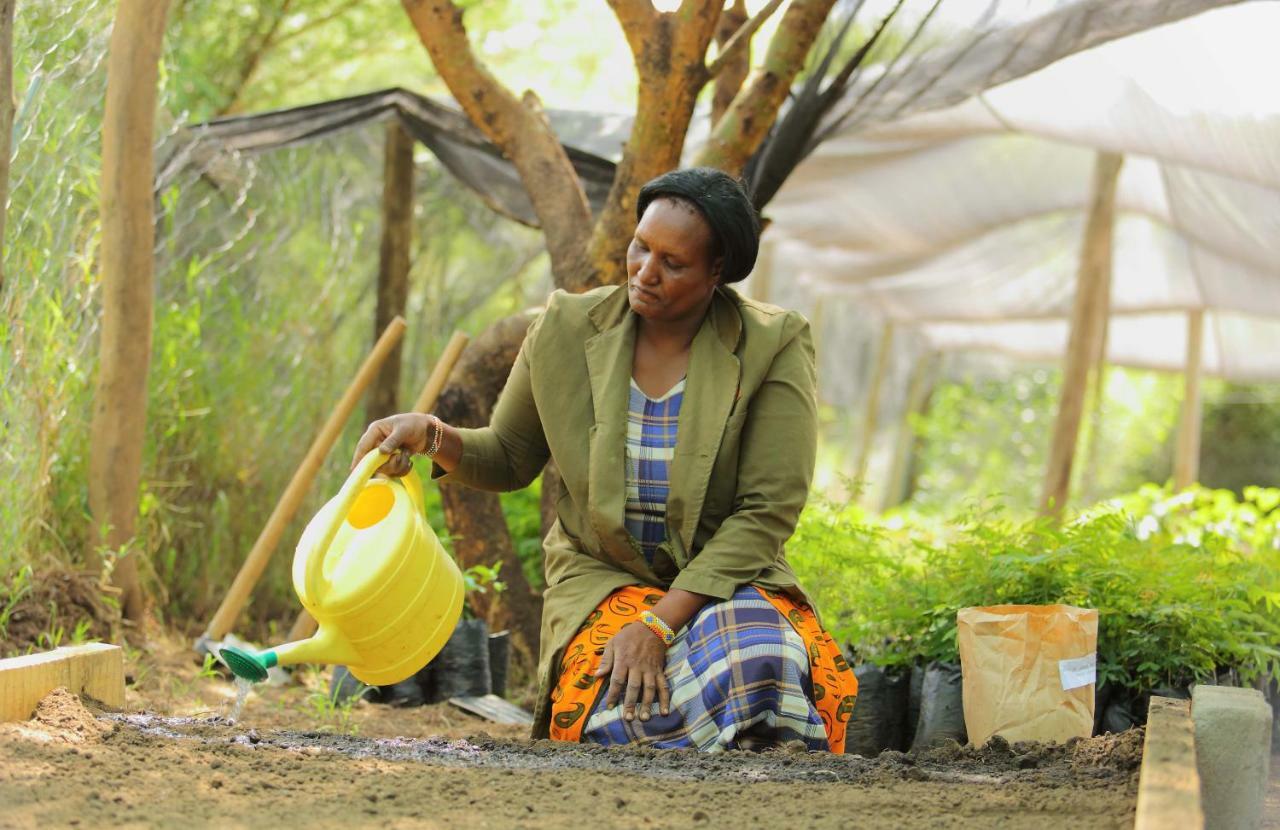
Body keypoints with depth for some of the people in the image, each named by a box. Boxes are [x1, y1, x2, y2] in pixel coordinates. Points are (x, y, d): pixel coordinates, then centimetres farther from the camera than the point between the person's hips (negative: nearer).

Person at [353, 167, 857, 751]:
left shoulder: (773, 347, -11)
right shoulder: (565, 329, -4)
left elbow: (766, 511, -15)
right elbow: (509, 460, 9)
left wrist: (657, 625, -24)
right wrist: (432, 436, -15)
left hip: (725, 578, -1)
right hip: (605, 578, 1)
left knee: (757, 668, -38)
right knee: (626, 724, -32)